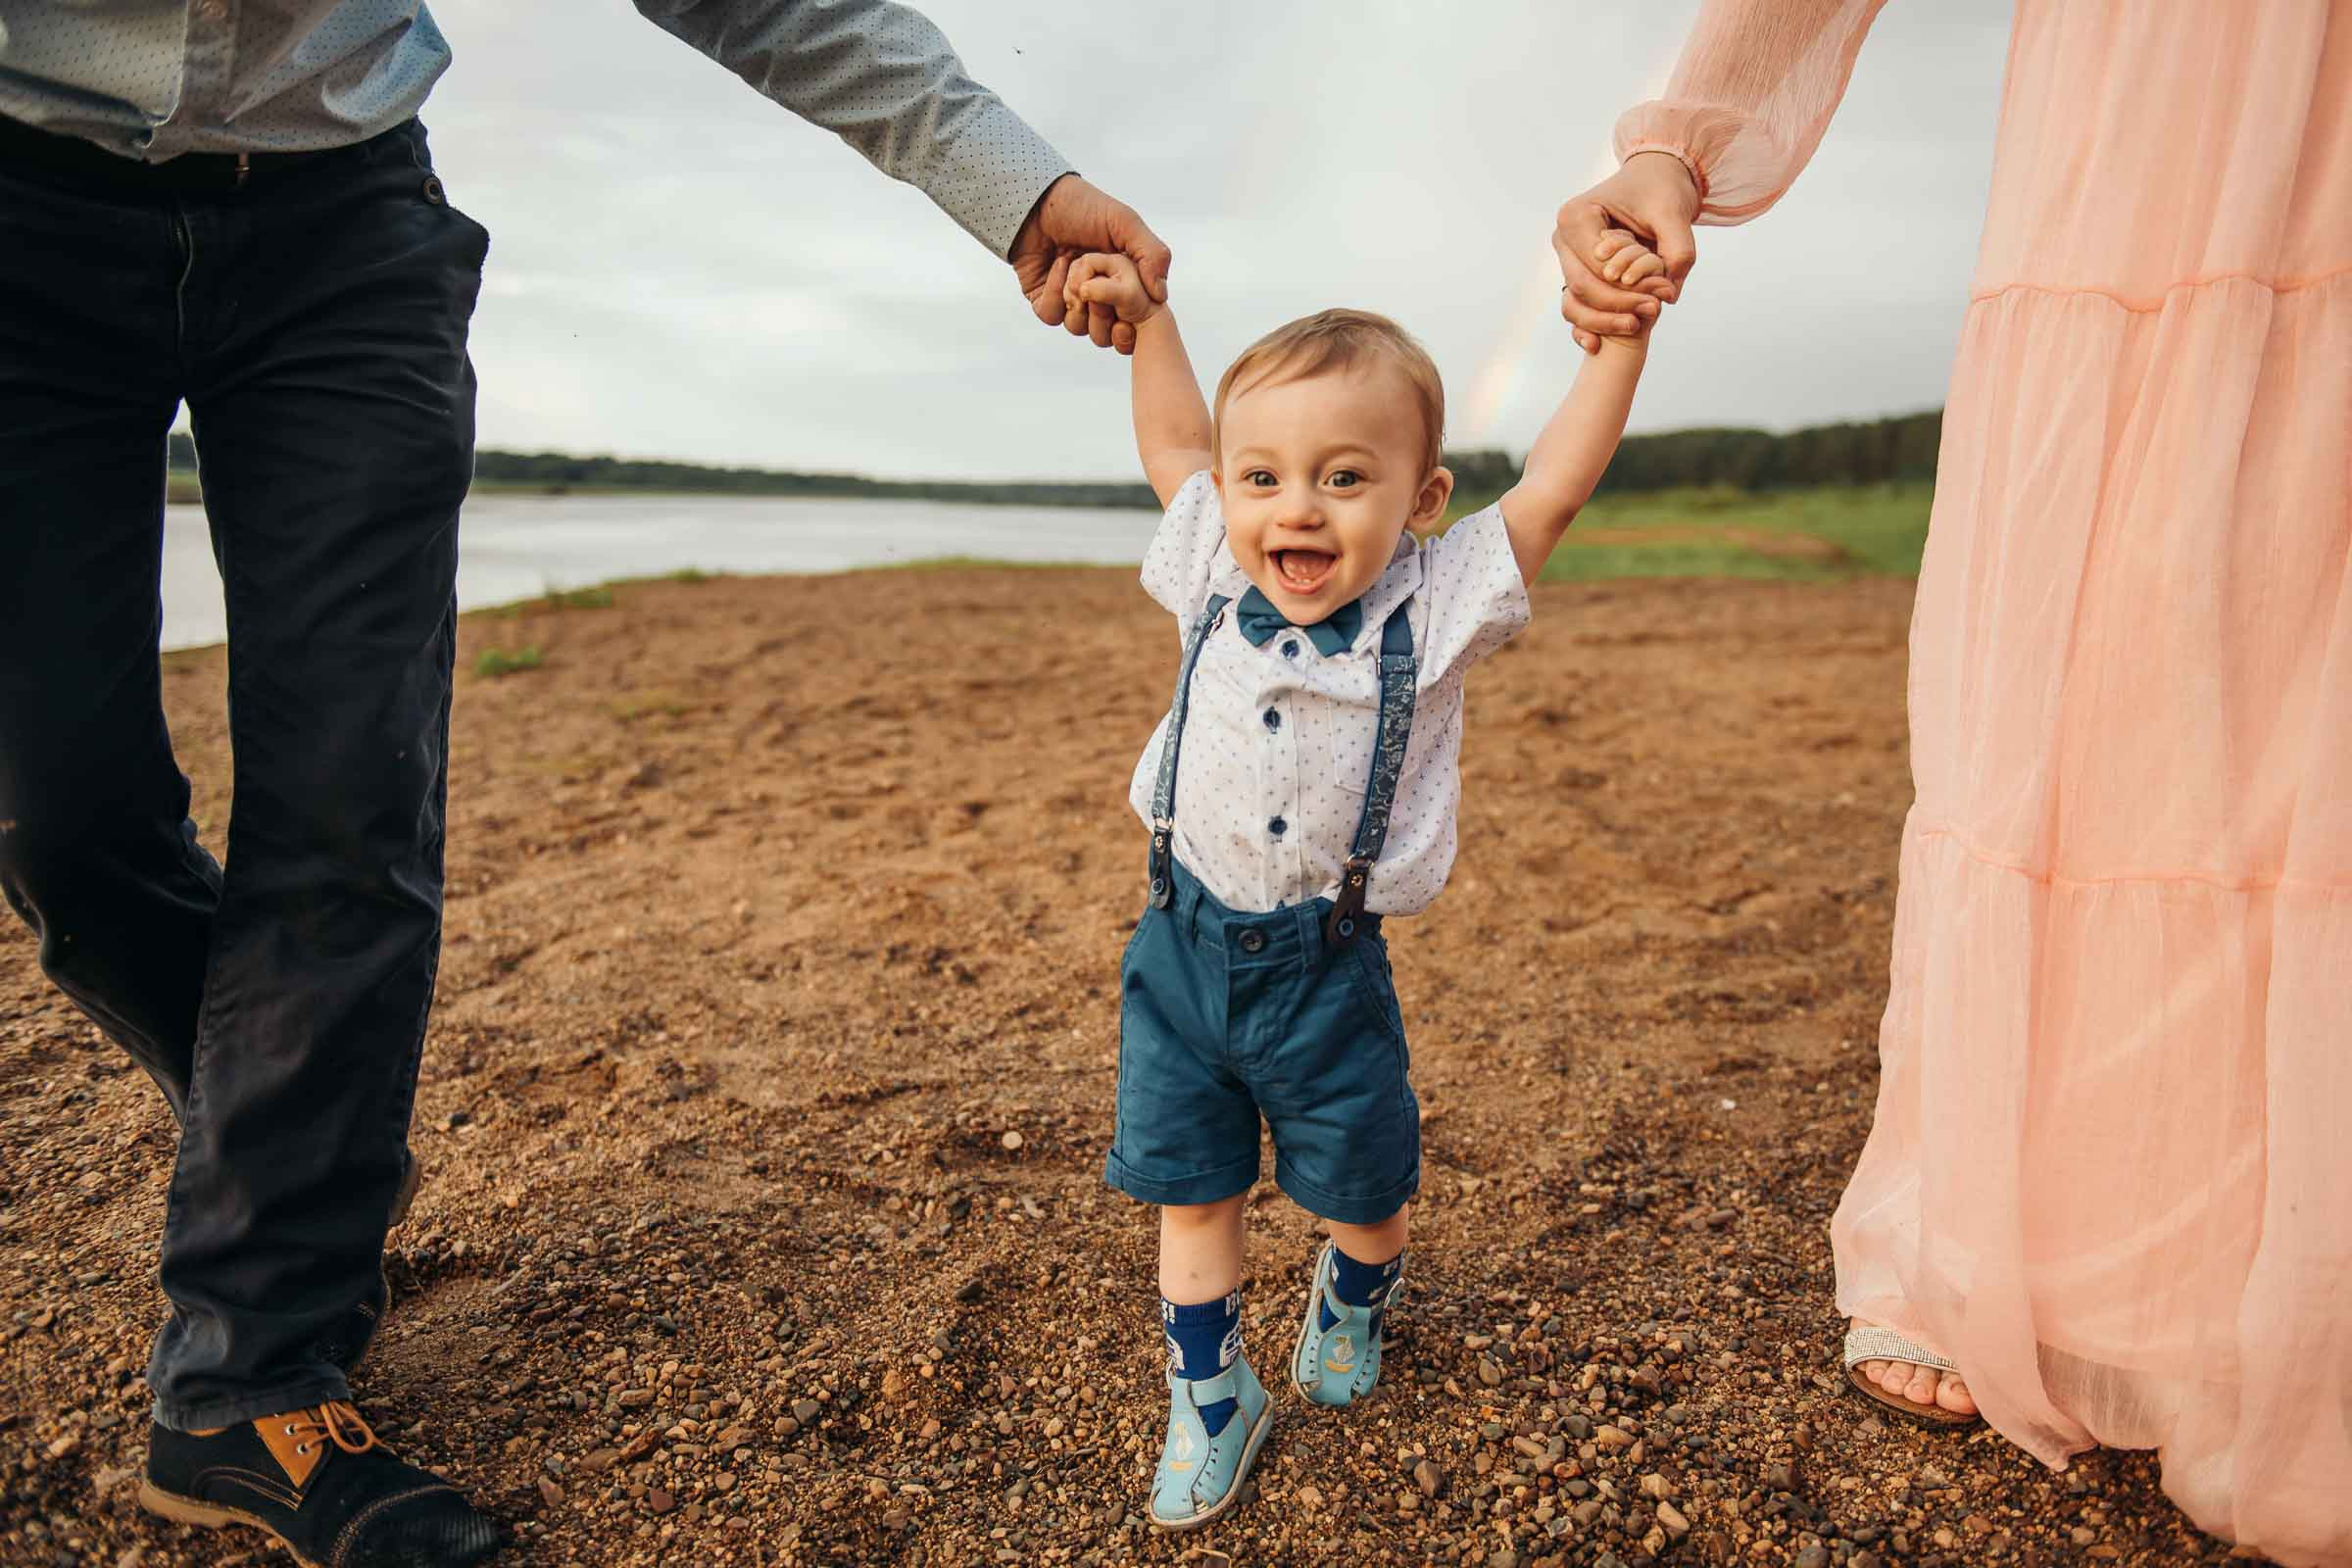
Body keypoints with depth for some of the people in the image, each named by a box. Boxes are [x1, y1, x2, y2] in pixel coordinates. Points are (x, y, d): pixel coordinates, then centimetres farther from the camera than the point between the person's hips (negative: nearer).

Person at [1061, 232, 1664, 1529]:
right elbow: (1172, 450, 11)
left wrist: (1622, 336, -15)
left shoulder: (1434, 608, -12)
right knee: (1191, 1186, 11)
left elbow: (1551, 488, -13)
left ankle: (1353, 1300, 51)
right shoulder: (1213, 578, -4)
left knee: (1360, 1183, 17)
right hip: (1185, 943, 2)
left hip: (1327, 964, -2)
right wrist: (1147, 318, 12)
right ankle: (1210, 1393, 32)